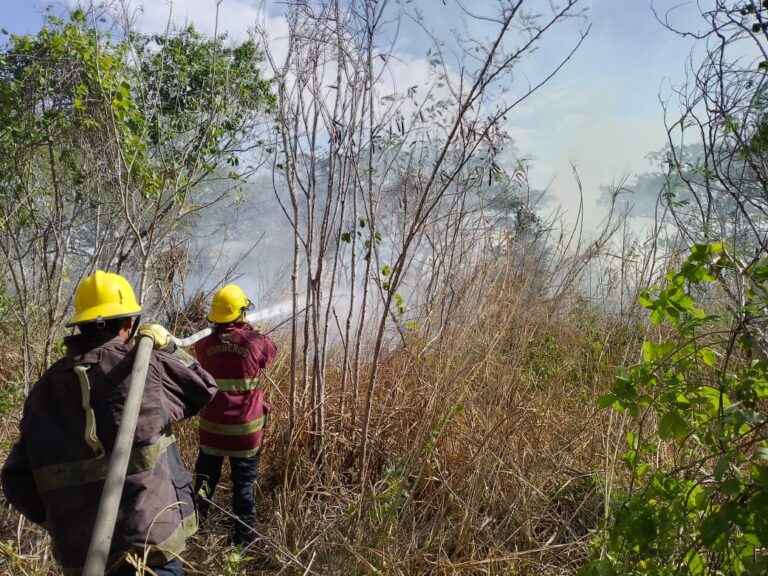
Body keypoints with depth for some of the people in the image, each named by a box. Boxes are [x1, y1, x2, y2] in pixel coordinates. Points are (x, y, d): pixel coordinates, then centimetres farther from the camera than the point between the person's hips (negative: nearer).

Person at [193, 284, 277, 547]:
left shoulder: (204, 345, -8)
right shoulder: (257, 342, -15)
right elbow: (271, 350, 8)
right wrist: (247, 329, 19)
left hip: (212, 426, 2)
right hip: (246, 429, -2)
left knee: (205, 477, 19)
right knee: (244, 482, 11)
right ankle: (243, 536, 19)